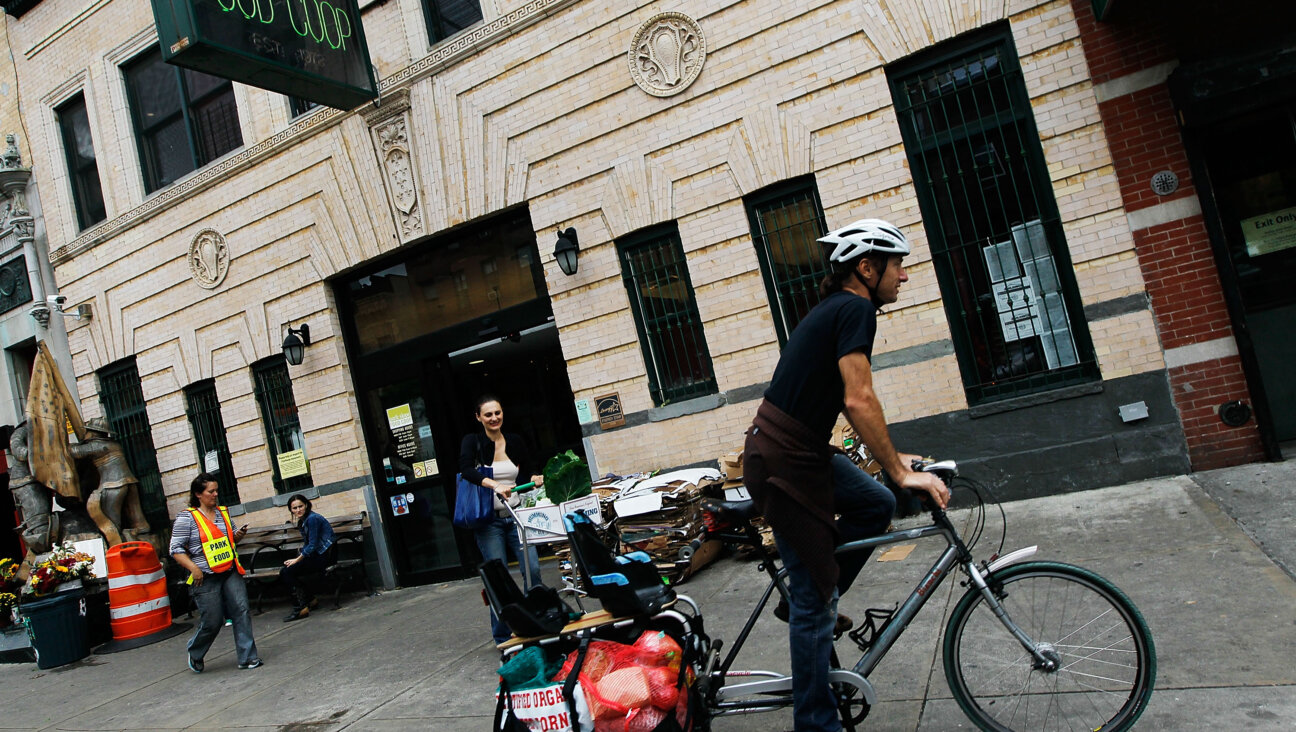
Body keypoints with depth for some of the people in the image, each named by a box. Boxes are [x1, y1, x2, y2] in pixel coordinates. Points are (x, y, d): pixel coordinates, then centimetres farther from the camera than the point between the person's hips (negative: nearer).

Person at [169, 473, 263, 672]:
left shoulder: (223, 512, 12)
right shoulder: (187, 517, -5)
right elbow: (176, 549, -8)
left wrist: (239, 534, 2)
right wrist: (194, 568, -18)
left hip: (231, 573, 5)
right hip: (206, 578, -5)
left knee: (241, 611, -4)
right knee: (212, 622, 0)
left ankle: (247, 657, 2)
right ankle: (195, 654, 29)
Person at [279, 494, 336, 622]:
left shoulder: (312, 519, -15)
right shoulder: (302, 521, 14)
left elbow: (312, 545, -17)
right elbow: (306, 544, 17)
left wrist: (297, 560, -9)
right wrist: (297, 559, 2)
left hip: (325, 556, -10)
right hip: (317, 555, 10)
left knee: (286, 572, -14)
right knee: (286, 569, 6)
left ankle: (301, 608, -11)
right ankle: (311, 600, 13)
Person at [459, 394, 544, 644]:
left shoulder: (515, 441, 8)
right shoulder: (472, 441, -3)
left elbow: (527, 471, 15)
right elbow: (466, 469, -21)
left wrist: (535, 479, -9)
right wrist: (494, 485, -35)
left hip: (516, 515, 3)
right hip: (489, 519, -3)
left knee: (533, 569, -5)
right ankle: (502, 638, 10)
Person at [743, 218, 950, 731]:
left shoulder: (837, 308, 15)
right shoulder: (856, 309, -14)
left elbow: (846, 401, 20)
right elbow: (859, 401, -23)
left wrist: (891, 456, 19)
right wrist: (901, 472, -17)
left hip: (803, 450, 9)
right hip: (784, 463, -9)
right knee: (813, 600, -1)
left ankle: (812, 600, 21)